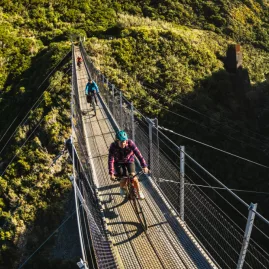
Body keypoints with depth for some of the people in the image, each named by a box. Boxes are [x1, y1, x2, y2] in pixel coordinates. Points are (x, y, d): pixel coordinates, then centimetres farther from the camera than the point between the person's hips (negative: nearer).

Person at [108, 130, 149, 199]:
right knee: (124, 180, -11)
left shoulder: (130, 143, -29)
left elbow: (138, 154, -31)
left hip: (129, 161, 1)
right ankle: (122, 188, 25)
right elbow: (111, 160, -32)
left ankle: (139, 192, 9)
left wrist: (144, 166, -37)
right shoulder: (113, 146, -30)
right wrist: (111, 173, -39)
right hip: (119, 163, 0)